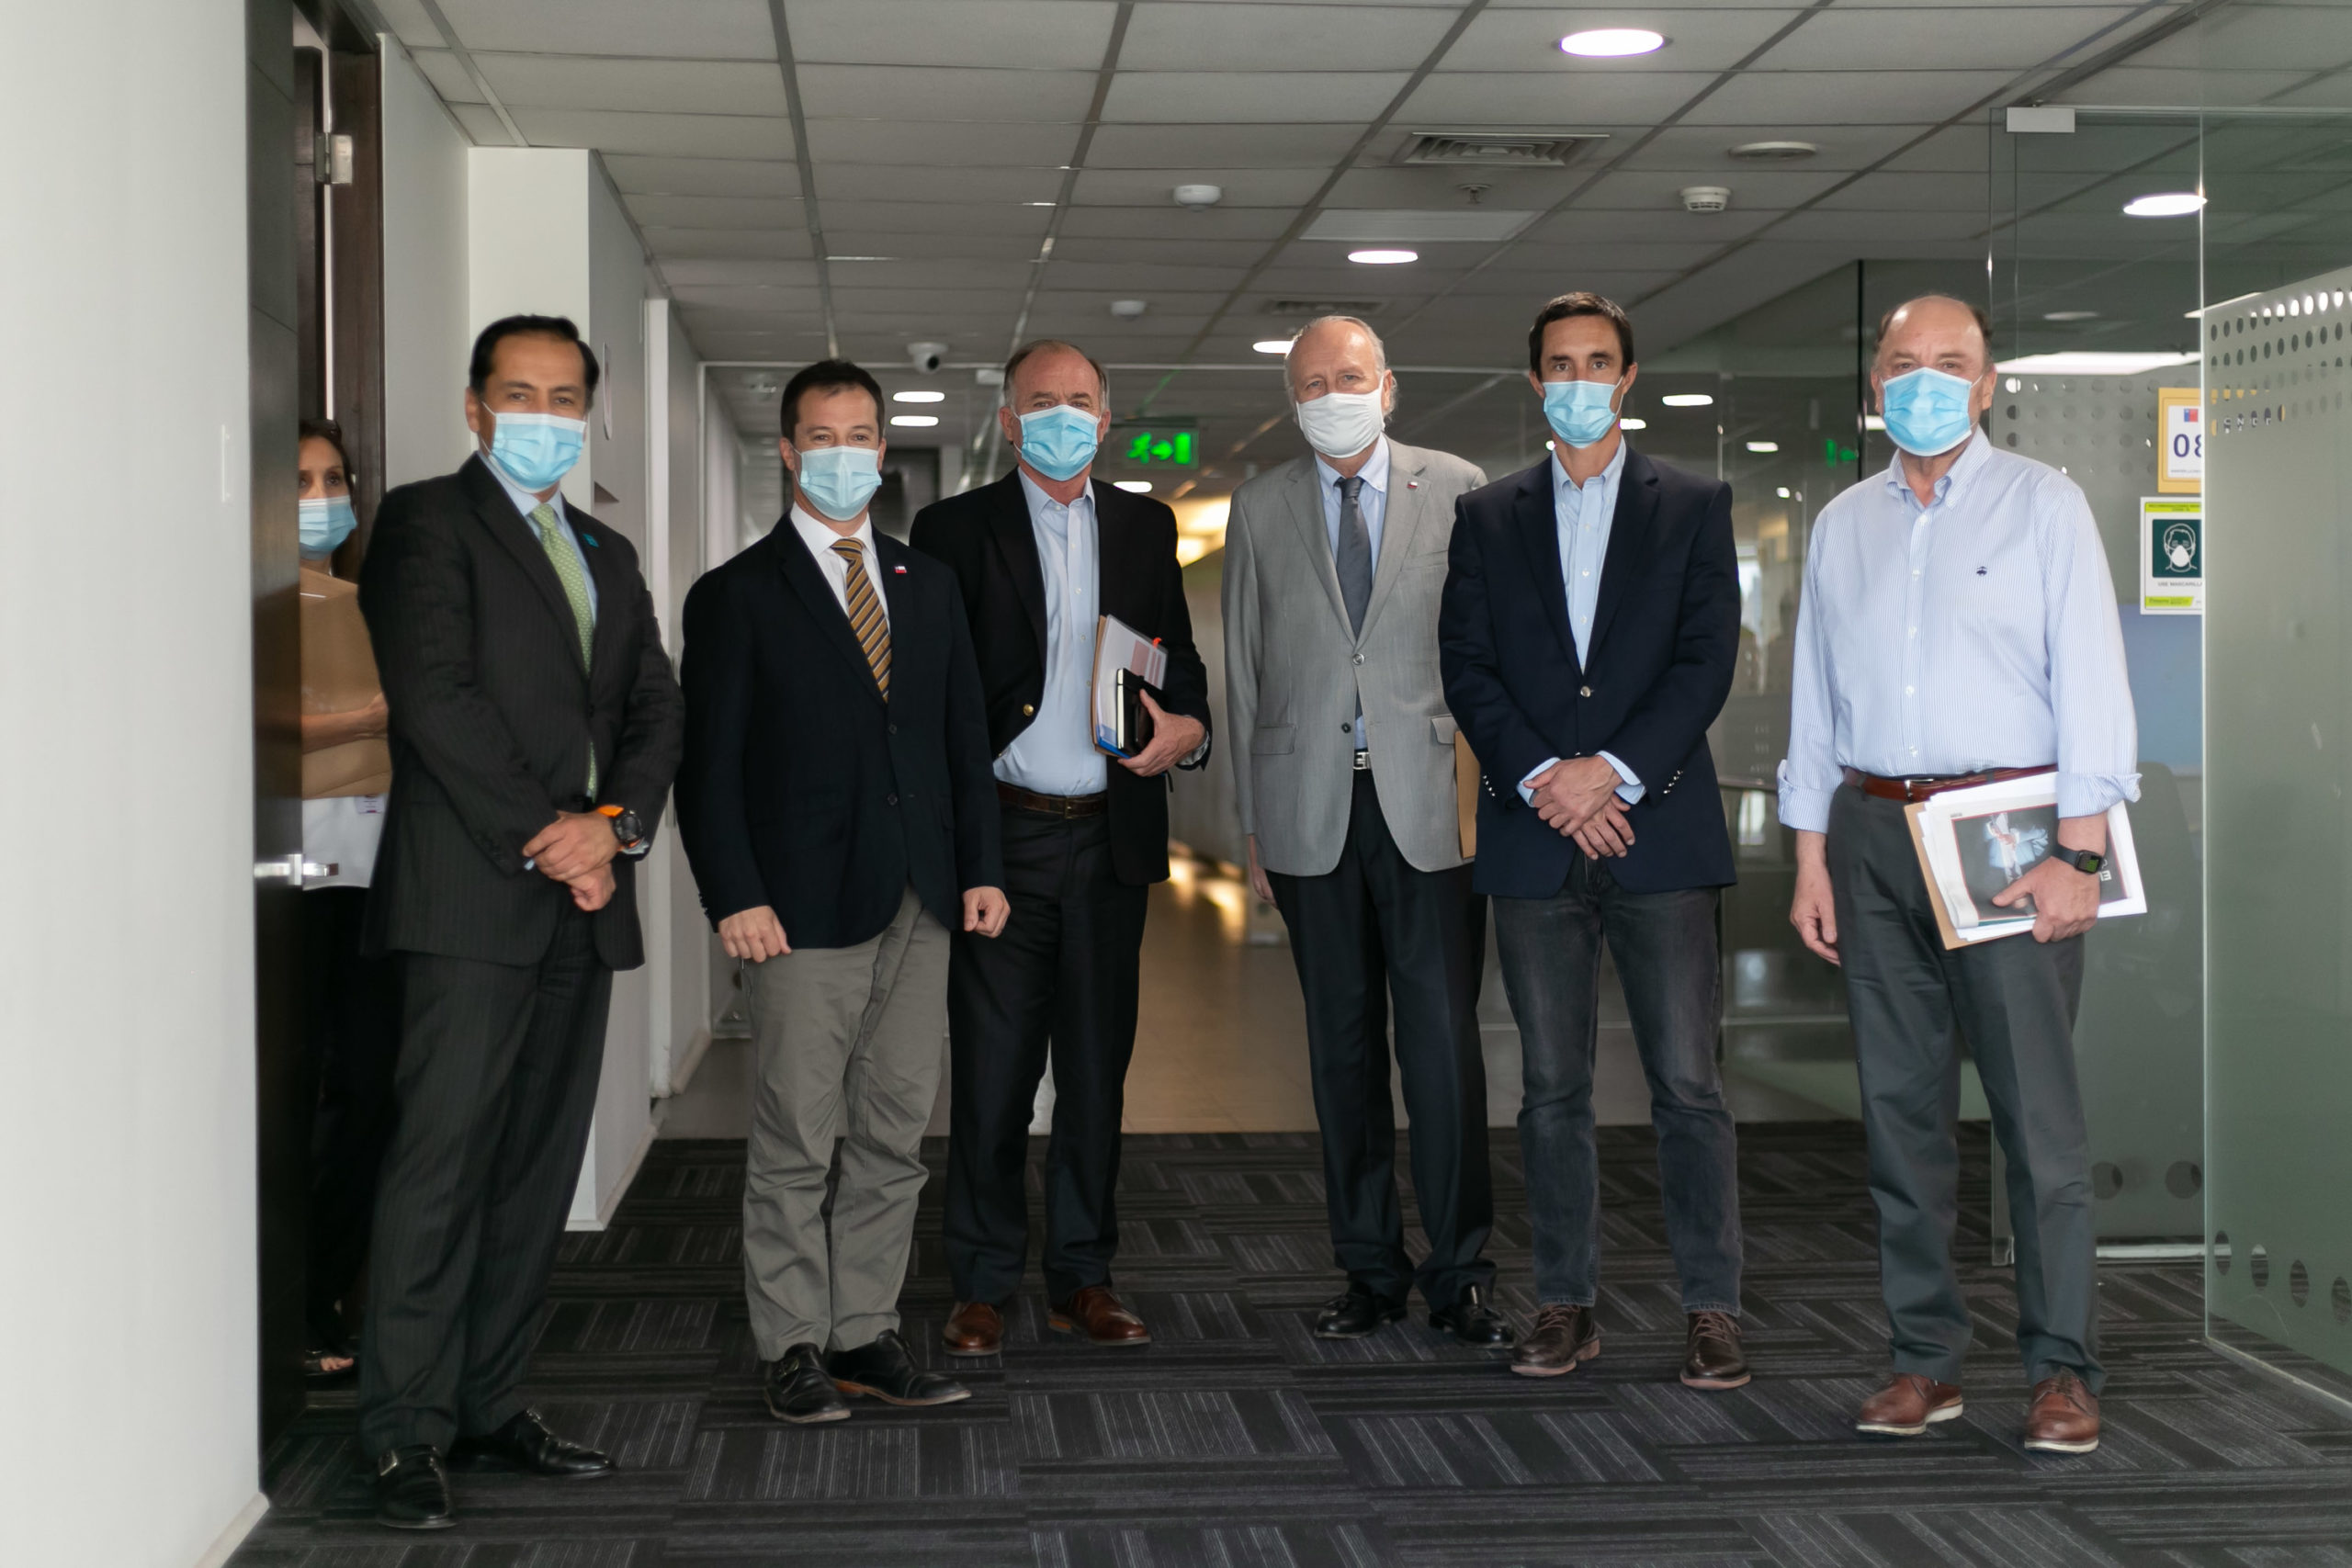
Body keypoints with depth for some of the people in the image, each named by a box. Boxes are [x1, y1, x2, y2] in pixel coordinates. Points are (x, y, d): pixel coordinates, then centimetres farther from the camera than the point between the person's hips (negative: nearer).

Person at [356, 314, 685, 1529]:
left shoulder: (607, 554, 22)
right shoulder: (427, 521, 1)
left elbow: (656, 709, 15)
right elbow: (435, 697, -10)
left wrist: (612, 822, -5)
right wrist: (544, 836, -12)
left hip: (582, 903, 7)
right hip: (471, 895, -7)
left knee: (539, 1169, 7)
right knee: (442, 1162, -9)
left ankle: (489, 1406, 14)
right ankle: (405, 1434, -5)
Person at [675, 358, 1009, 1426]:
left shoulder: (927, 586, 15)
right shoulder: (737, 596, 0)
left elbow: (965, 735, 16)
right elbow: (708, 765, -4)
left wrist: (981, 867, 6)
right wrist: (735, 898, -14)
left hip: (918, 904, 5)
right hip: (804, 908, -5)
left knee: (894, 1136, 8)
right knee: (795, 1144, -1)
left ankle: (866, 1337, 18)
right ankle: (793, 1348, 10)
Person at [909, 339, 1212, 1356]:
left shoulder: (1145, 527, 13)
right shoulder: (955, 529, 2)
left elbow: (1180, 655, 15)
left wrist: (1186, 726, -7)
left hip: (1111, 837, 3)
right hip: (1001, 837, -3)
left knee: (1097, 1069, 9)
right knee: (990, 1071, 0)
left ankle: (1082, 1280, 19)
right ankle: (981, 1287, 11)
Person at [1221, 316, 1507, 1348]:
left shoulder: (1458, 490, 4)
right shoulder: (1262, 508, 9)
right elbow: (1245, 670, 11)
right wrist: (1254, 822, 7)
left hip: (1428, 798, -2)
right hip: (1312, 806, 2)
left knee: (1443, 1037, -5)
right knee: (1342, 1043, 7)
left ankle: (1459, 1273, 6)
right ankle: (1369, 1271, 16)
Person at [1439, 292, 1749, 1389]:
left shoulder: (1693, 507, 8)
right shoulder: (1489, 517, 12)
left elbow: (1707, 659, -1)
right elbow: (1466, 668, 4)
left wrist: (1613, 771, -13)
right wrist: (1544, 780, -10)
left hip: (1660, 829, -2)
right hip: (1534, 839, 2)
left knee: (1687, 1083, -3)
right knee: (1552, 1087, 6)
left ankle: (1711, 1309, 3)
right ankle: (1566, 1305, 14)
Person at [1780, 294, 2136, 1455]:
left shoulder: (2042, 505, 3)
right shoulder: (1843, 525, 15)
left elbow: (2090, 681, -3)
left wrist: (2077, 852, -11)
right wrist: (1810, 861, 10)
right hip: (1874, 831, 4)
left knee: (2037, 1107, -6)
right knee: (1900, 1102, 6)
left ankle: (2062, 1368, 1)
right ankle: (1925, 1357, 13)